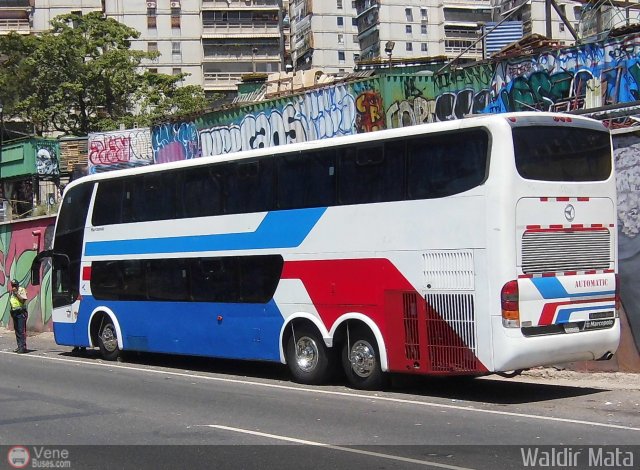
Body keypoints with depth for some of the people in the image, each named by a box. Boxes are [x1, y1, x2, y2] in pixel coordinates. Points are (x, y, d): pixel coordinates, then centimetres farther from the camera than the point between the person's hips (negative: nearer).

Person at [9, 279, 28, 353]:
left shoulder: (22, 290, -4)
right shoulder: (11, 292, 17)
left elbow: (23, 300, -15)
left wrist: (16, 293, -17)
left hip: (21, 312, -7)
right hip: (14, 312, 7)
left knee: (21, 330, -12)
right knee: (17, 330, 8)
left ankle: (23, 347, -14)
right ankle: (19, 346, 13)